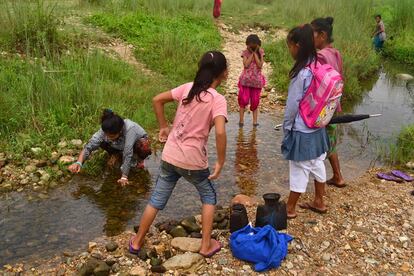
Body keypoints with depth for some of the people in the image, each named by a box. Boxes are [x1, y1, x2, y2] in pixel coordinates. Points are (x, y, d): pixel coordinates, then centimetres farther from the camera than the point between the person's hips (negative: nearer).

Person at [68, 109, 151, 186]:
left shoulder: (129, 129, -42)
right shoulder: (105, 130, -30)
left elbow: (127, 154, -43)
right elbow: (89, 146, -33)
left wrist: (124, 177, -43)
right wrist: (78, 163, -49)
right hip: (120, 146, 4)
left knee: (144, 147, -39)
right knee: (102, 141, -23)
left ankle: (139, 159, -5)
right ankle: (117, 154, 6)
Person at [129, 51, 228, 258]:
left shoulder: (187, 88, 2)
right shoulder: (217, 99, -14)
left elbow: (157, 100, 6)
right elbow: (220, 132, -28)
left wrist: (164, 127, 14)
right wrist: (221, 162, -16)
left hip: (170, 156, 5)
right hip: (193, 161, -4)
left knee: (157, 200, 18)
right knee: (209, 196, 21)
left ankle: (137, 241, 32)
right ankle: (206, 245, 23)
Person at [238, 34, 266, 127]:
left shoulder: (260, 52, 3)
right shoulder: (245, 53, 1)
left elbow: (260, 65, -11)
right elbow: (246, 65, -14)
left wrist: (255, 53, -10)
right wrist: (252, 53, -10)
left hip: (257, 80, 1)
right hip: (246, 79, -1)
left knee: (255, 101, 6)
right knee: (243, 100, -4)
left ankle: (255, 121, 12)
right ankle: (241, 120, 6)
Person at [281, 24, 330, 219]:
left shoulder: (301, 73, -23)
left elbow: (293, 104, -17)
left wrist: (286, 126, -3)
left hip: (301, 130, -8)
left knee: (299, 169, 4)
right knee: (317, 164, 19)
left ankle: (290, 208, 20)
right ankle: (319, 202, 35)